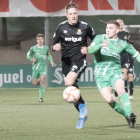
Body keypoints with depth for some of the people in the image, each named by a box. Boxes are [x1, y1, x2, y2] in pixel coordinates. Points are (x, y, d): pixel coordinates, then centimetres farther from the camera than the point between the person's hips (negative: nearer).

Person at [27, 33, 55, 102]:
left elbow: (49, 55, 24)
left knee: (42, 81, -17)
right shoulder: (33, 48, 0)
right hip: (35, 67, 0)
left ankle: (41, 97, -13)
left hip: (43, 67, 0)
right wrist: (32, 59, -11)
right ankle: (38, 80, 39)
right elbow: (28, 55, 10)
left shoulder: (46, 48, 6)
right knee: (34, 83, 0)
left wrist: (51, 62, 9)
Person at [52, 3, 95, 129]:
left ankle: (82, 105, -6)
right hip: (66, 61, 4)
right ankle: (82, 115, 25)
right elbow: (54, 43, 9)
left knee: (69, 82, -28)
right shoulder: (61, 27, 1)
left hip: (80, 59, -4)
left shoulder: (85, 27, -3)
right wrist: (55, 47, -12)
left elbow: (95, 40, 12)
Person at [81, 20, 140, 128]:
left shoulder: (122, 44, 9)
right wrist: (101, 45, -29)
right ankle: (126, 114, 2)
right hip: (101, 74, 0)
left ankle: (130, 114, -38)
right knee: (109, 99, -19)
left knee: (120, 90, -32)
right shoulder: (100, 38, 5)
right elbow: (90, 50, -11)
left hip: (115, 72, 0)